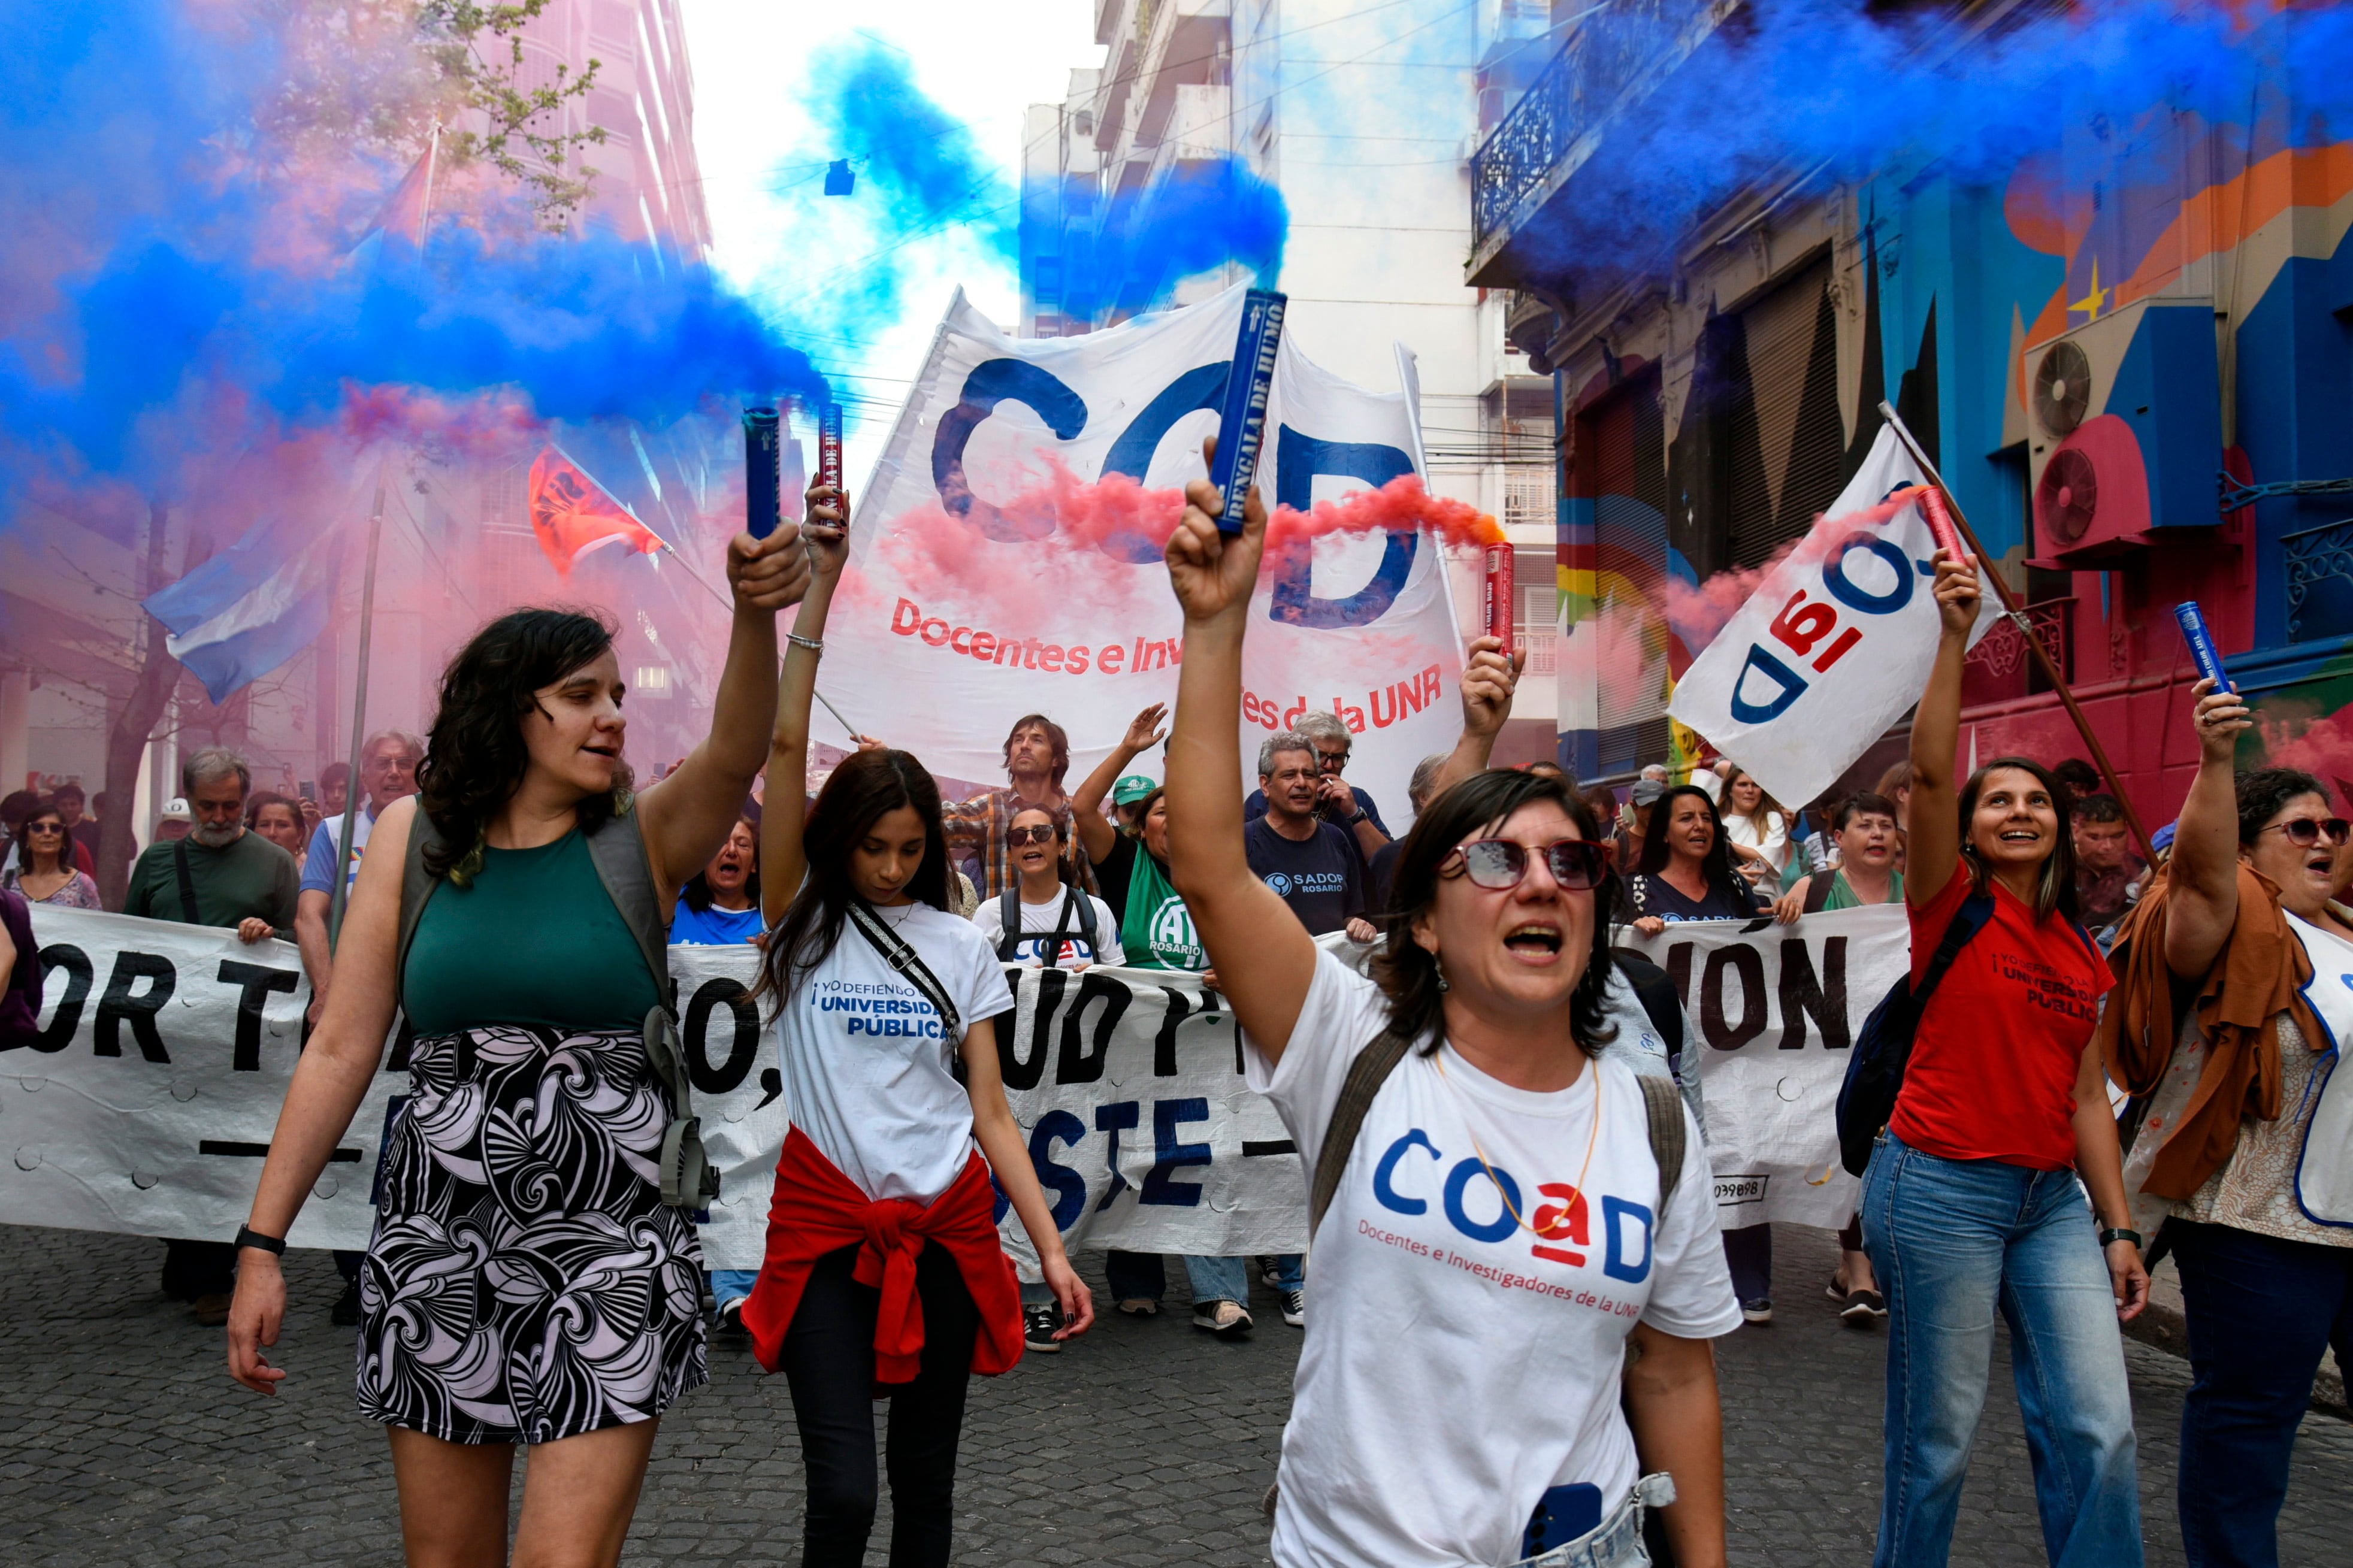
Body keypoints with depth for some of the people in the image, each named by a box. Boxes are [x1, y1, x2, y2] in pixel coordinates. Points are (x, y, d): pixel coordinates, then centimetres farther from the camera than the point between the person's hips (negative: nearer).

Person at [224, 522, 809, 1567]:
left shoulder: (643, 840, 0)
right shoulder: (415, 835, 3)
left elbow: (736, 751, -22)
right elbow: (341, 1050, 2)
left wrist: (756, 615, -40)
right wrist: (262, 1242, 0)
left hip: (612, 1240, -2)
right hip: (438, 1234, 2)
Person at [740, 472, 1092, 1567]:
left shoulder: (960, 947, 6)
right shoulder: (803, 922, 0)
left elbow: (992, 1114, 5)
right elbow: (783, 749, -12)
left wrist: (1051, 1247, -3)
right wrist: (818, 586, -19)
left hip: (946, 1228, 3)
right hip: (827, 1225, -2)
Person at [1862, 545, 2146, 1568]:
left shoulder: (2083, 958, 12)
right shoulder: (1953, 908, -3)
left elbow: (2085, 1100, 14)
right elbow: (1929, 770, -18)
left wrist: (2117, 1227, 11)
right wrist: (1954, 636, -24)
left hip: (2052, 1196, 6)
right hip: (1942, 1186, -5)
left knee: (2098, 1429, 2)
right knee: (1939, 1433, 0)